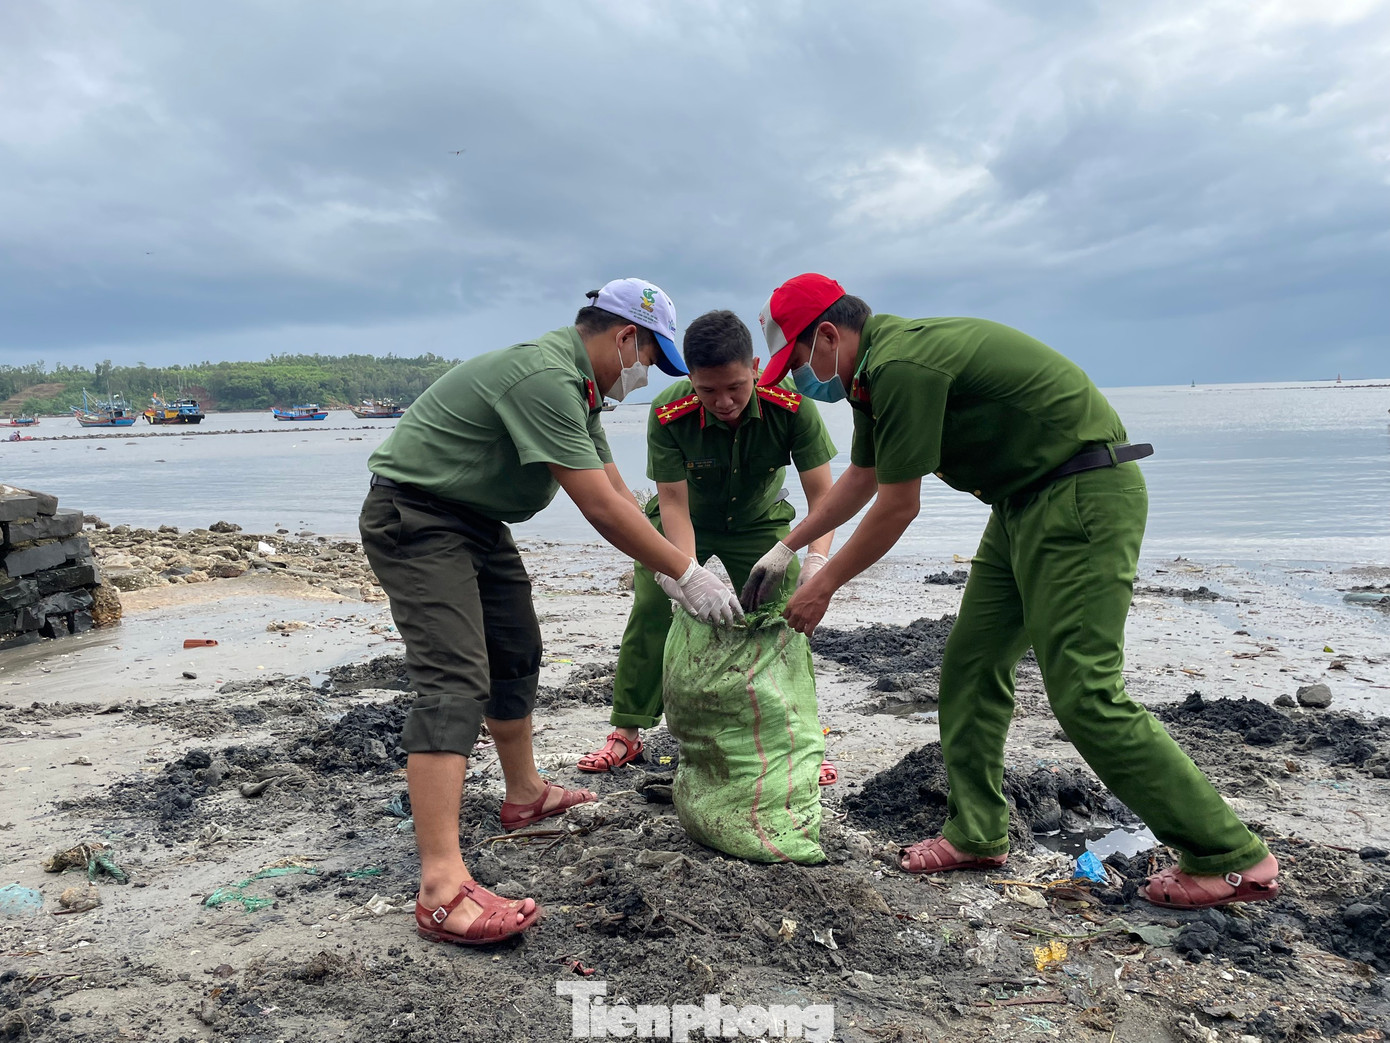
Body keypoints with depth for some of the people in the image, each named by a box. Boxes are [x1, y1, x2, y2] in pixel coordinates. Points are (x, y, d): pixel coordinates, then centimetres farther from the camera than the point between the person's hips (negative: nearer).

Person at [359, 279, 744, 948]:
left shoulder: (577, 385, 8)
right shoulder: (544, 377, -26)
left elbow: (616, 493, 11)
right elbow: (601, 508, -28)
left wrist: (671, 571, 7)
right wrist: (686, 574, -19)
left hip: (476, 519, 11)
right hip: (415, 519, -11)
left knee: (516, 654, 18)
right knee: (455, 680, -20)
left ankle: (525, 795, 38)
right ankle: (443, 888, -22)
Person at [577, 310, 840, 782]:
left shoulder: (791, 406, -32)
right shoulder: (668, 413, -32)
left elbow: (822, 493, -30)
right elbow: (673, 503, -29)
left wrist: (817, 559, -47)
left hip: (759, 522, 1)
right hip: (684, 522, 0)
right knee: (649, 609, -9)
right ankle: (626, 733, 6)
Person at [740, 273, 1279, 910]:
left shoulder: (901, 366, -21)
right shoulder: (875, 371, 12)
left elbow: (898, 506, -16)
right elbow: (859, 479, 24)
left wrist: (823, 586, -4)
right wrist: (784, 550, 27)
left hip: (1082, 495, -11)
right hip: (1026, 502, 11)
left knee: (1084, 694, -11)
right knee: (971, 665, 10)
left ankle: (1232, 860, 2)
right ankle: (977, 834, 21)